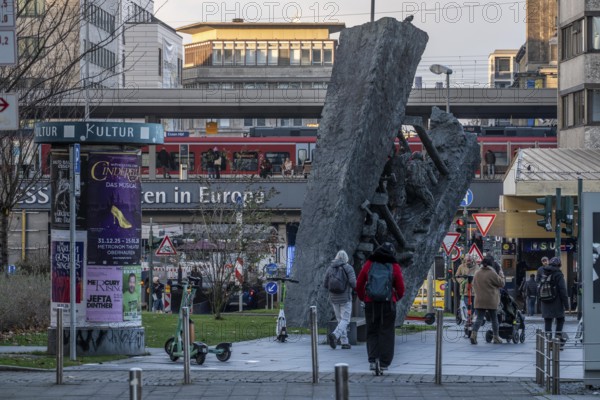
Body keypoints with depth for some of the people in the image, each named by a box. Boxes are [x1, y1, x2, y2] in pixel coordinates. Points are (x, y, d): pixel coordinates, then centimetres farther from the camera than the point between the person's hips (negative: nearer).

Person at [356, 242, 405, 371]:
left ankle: (372, 360, -4)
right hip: (388, 303, -1)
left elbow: (359, 285, 6)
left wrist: (363, 298, 20)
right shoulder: (394, 267, -1)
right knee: (386, 333, 5)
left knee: (372, 332, 10)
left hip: (371, 304, 1)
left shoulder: (369, 264, 4)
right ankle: (384, 363, 2)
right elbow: (401, 288, 0)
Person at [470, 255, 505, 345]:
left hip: (479, 301, 4)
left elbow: (474, 284, 17)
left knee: (479, 318, 2)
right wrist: (501, 274, 9)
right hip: (491, 301, -4)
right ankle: (495, 337, 18)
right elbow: (501, 283, -4)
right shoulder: (492, 273, -13)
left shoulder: (477, 273, 5)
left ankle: (473, 334, -18)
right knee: (494, 318, 11)